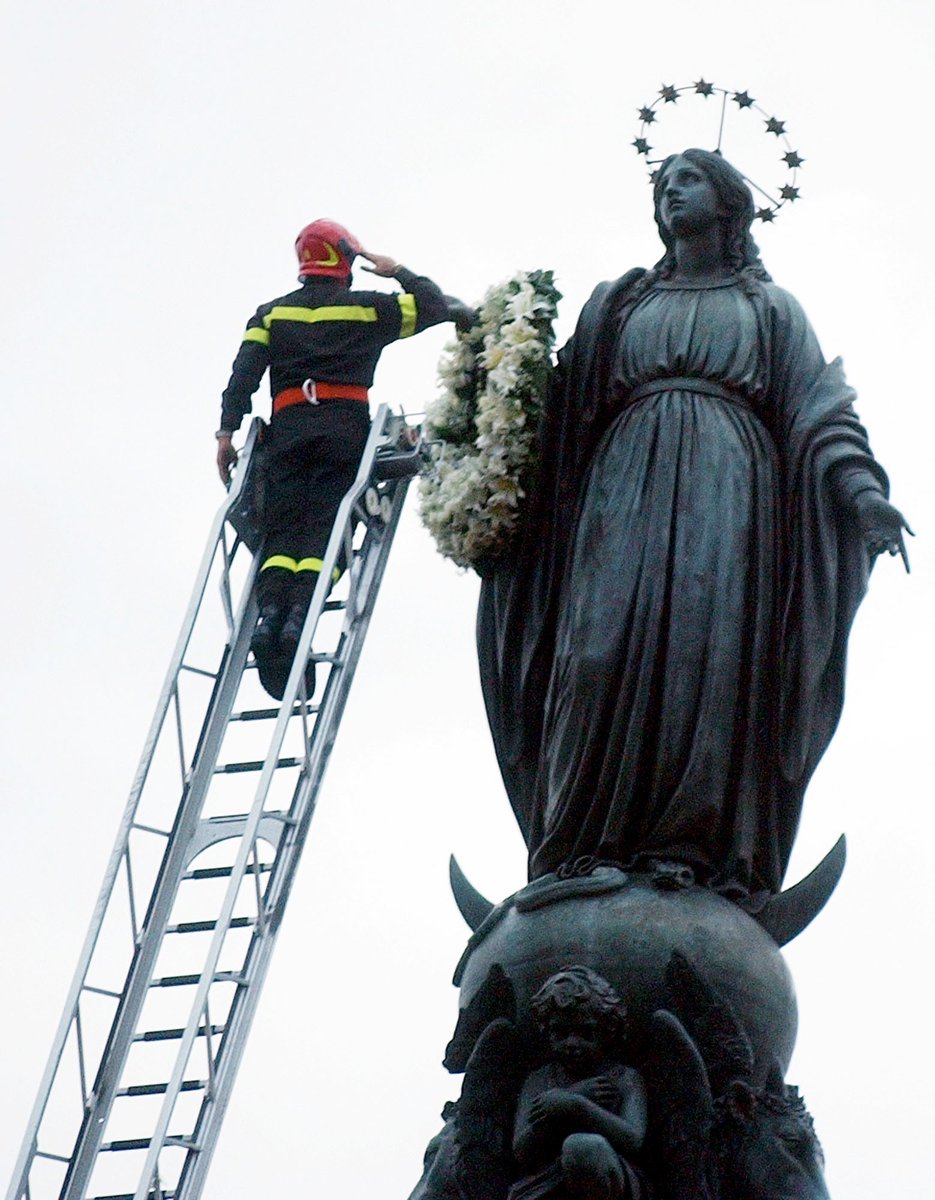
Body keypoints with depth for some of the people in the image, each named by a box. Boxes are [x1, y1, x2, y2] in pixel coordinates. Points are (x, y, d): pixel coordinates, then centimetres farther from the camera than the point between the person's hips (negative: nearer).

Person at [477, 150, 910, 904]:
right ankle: (597, 858, -23)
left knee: (713, 647, -19)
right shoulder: (620, 302, 27)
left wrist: (859, 486, -9)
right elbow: (564, 404, 21)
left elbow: (817, 409, 8)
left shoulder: (772, 307, 22)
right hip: (630, 478, 2)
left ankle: (702, 855, -27)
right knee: (609, 648, -17)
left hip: (728, 482, -1)